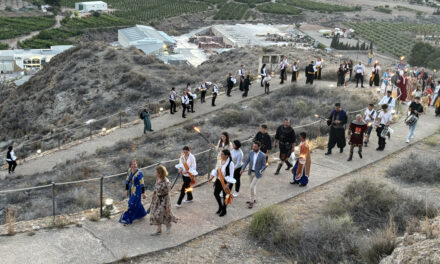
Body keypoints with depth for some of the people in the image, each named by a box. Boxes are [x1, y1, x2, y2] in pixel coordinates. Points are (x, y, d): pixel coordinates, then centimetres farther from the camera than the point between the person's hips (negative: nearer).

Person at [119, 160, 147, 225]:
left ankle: (127, 219, 5)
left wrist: (143, 193, -16)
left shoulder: (139, 173, -21)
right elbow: (127, 181, 8)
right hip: (131, 190, 7)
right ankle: (141, 213, 45)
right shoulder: (129, 171, -2)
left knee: (132, 205, -4)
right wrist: (127, 190, 11)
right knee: (137, 202, 22)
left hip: (137, 191, -7)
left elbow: (142, 184, -18)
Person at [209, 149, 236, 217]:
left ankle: (224, 211, 30)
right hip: (218, 180, 7)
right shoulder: (220, 161, -2)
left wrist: (228, 184, -25)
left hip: (225, 182, -7)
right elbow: (216, 170, 9)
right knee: (216, 193, 14)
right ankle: (220, 207, 39)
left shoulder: (230, 163, -22)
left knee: (225, 196, 9)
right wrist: (212, 177, -1)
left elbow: (231, 175, -20)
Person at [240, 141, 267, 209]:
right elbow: (247, 161, -4)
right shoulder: (251, 152, -7)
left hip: (257, 174, -6)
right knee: (253, 186, 20)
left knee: (252, 187, -8)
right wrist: (242, 169, -17)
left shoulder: (262, 155, -21)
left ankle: (251, 202, 10)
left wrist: (261, 171, -32)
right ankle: (254, 199, 39)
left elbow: (264, 166, -12)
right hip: (251, 172, 6)